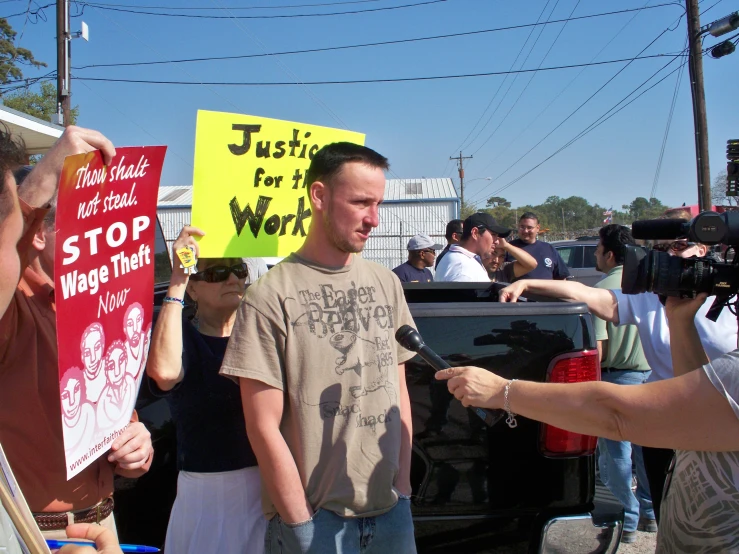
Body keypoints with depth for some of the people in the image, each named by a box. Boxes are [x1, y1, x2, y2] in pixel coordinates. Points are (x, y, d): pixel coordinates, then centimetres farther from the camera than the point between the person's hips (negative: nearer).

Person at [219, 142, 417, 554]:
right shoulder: (271, 296, -15)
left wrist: (403, 488, 4)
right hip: (315, 516, -4)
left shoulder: (387, 284, 1)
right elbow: (264, 427, -12)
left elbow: (399, 393, 7)